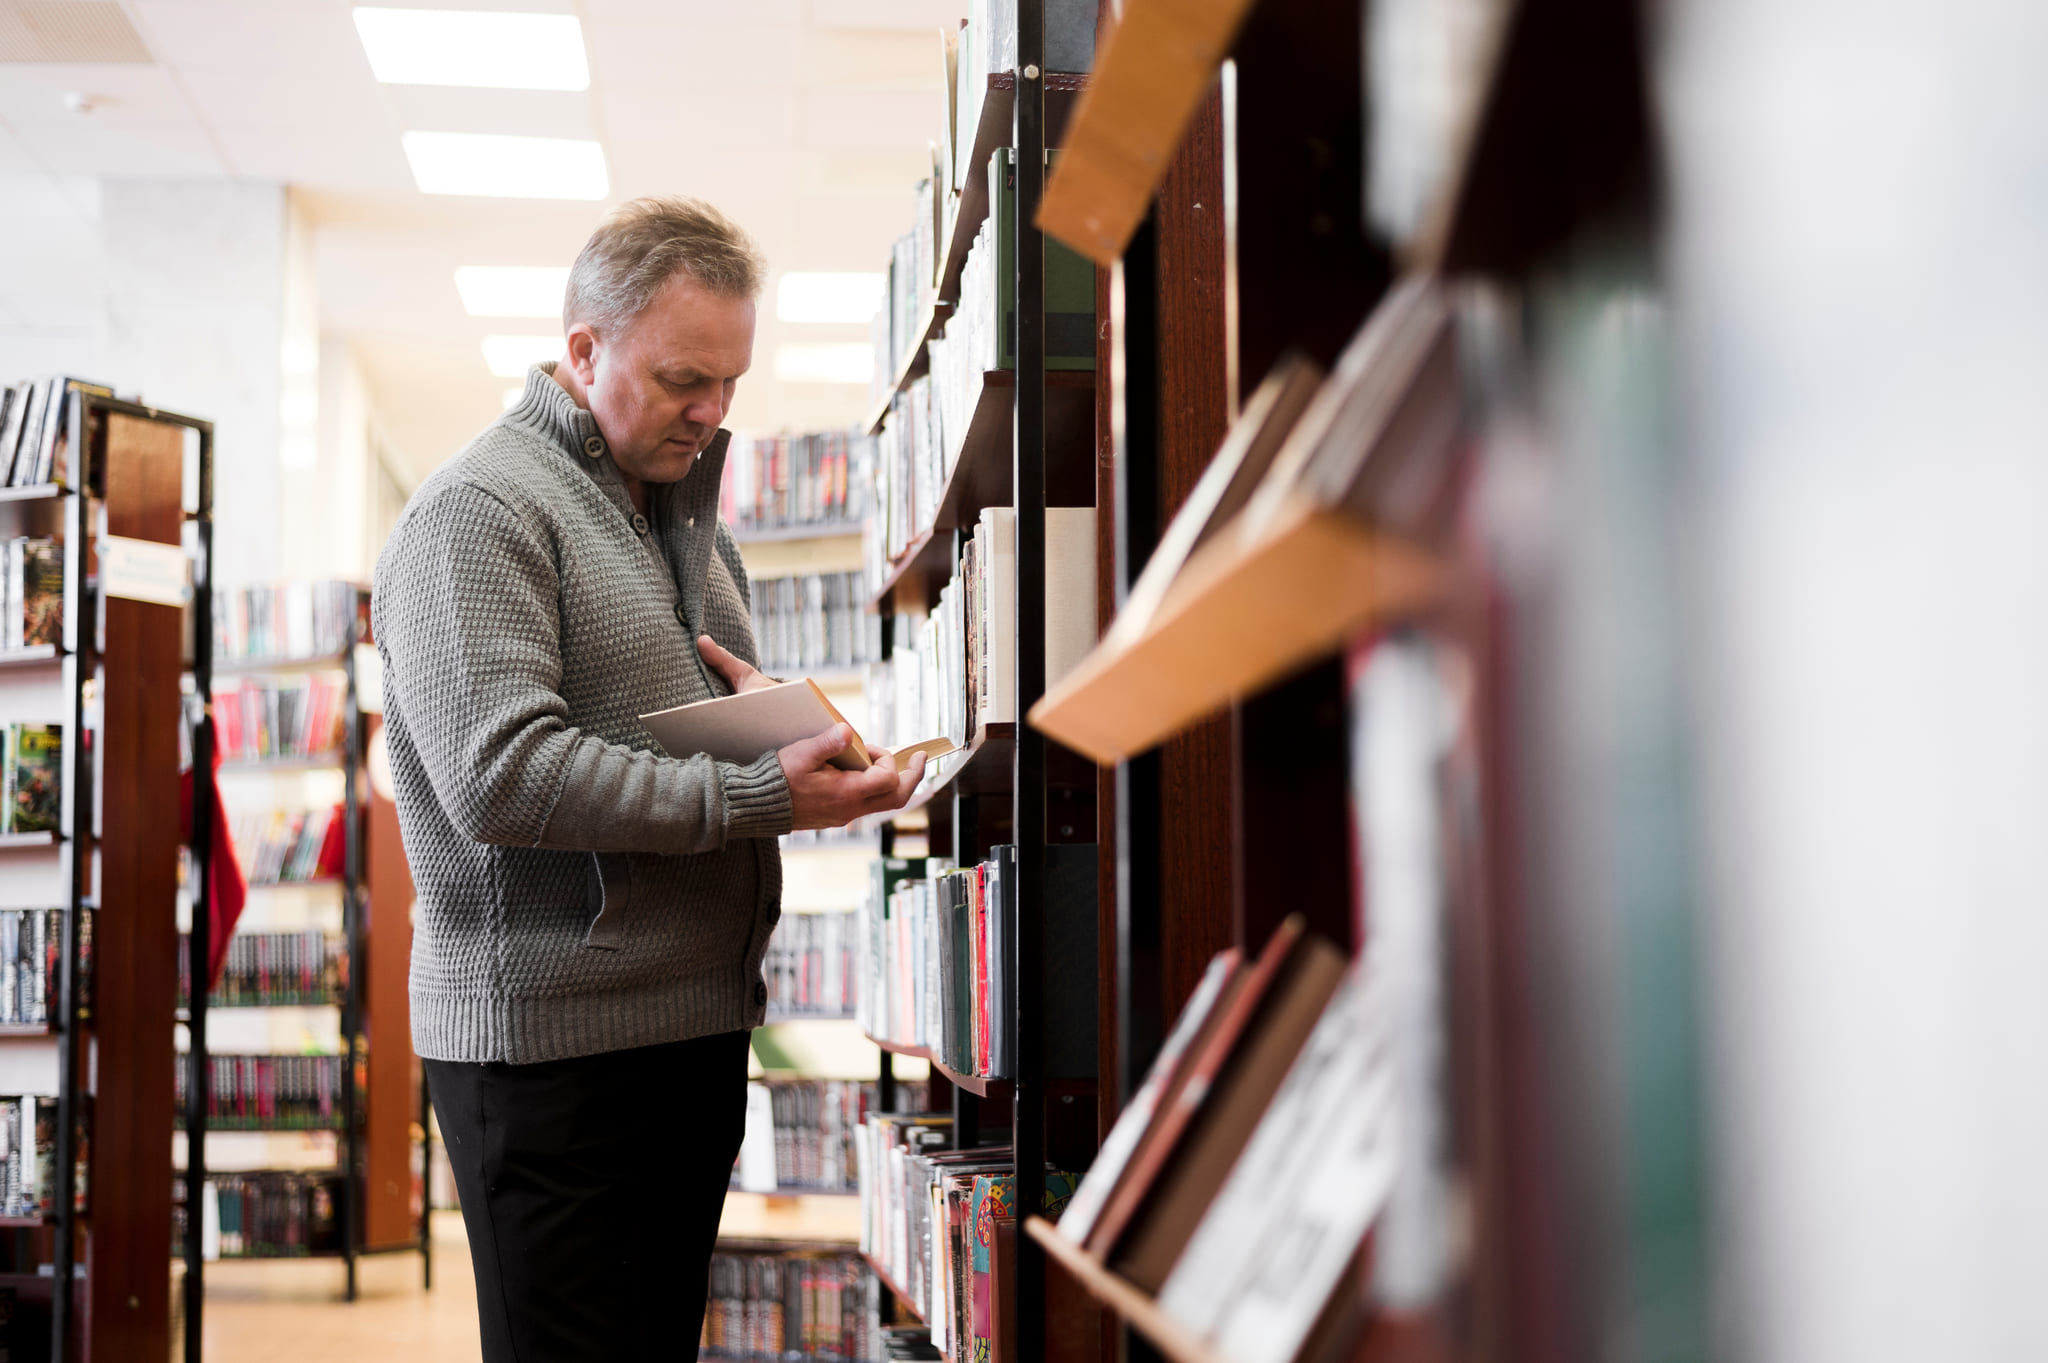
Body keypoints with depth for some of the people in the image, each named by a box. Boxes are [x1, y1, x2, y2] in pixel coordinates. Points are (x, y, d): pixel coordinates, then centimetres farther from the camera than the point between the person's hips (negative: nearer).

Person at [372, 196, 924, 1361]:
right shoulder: (479, 510, -11)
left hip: (697, 1025, 9)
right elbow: (502, 775, -22)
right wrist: (761, 798, -22)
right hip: (555, 1037, -8)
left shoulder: (687, 515, 19)